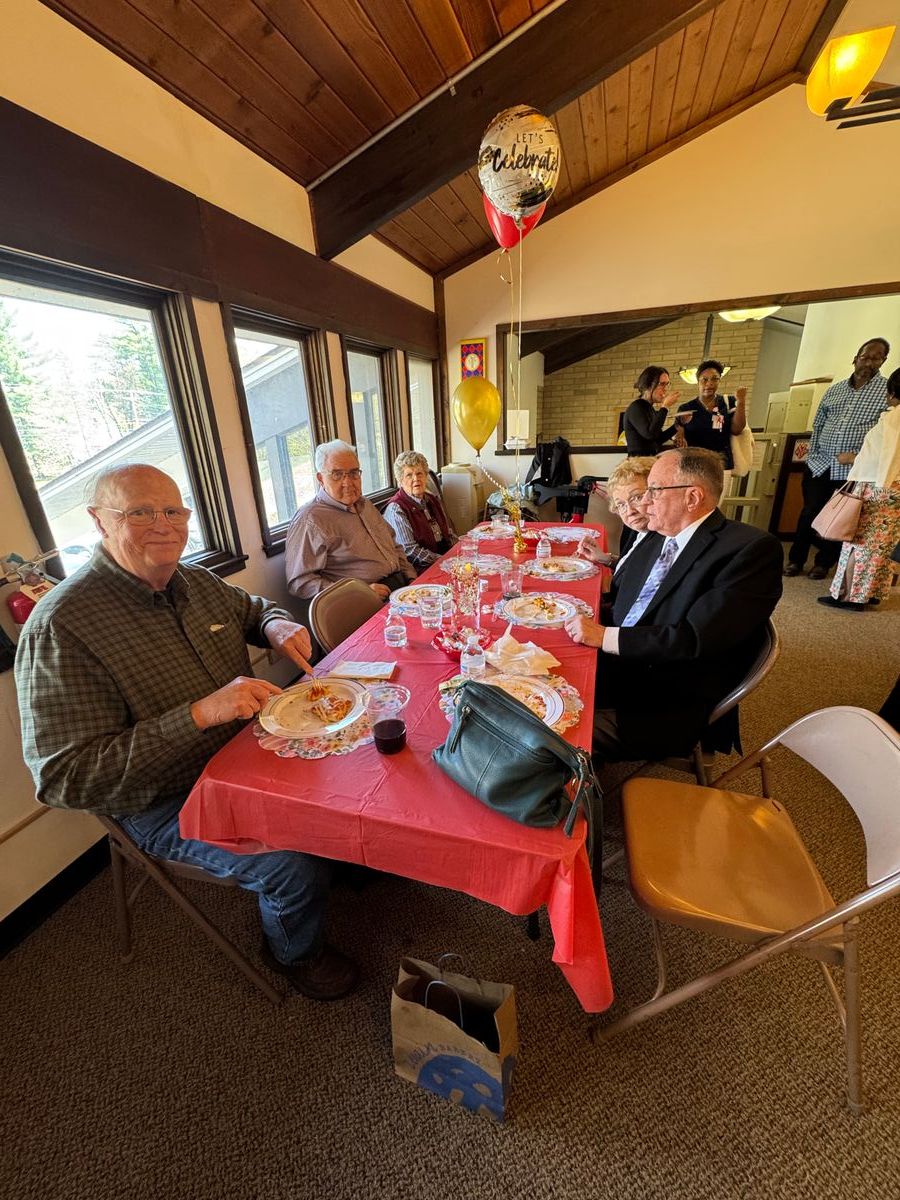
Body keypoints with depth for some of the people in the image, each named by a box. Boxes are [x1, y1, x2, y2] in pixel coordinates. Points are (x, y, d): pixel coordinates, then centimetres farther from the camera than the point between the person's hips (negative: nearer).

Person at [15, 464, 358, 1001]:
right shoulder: (62, 627, -22)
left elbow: (251, 607, 19)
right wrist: (200, 713, -35)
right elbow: (64, 777, -24)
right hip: (167, 802, -6)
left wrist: (276, 624, -6)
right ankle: (294, 953, 16)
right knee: (297, 866, -21)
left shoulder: (197, 580, -2)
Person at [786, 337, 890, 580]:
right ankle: (796, 559, 16)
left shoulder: (887, 390, 1)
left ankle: (824, 562, 20)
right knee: (808, 514, 4)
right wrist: (812, 454, 7)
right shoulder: (835, 389, 12)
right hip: (819, 465, 3)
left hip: (851, 470, -2)